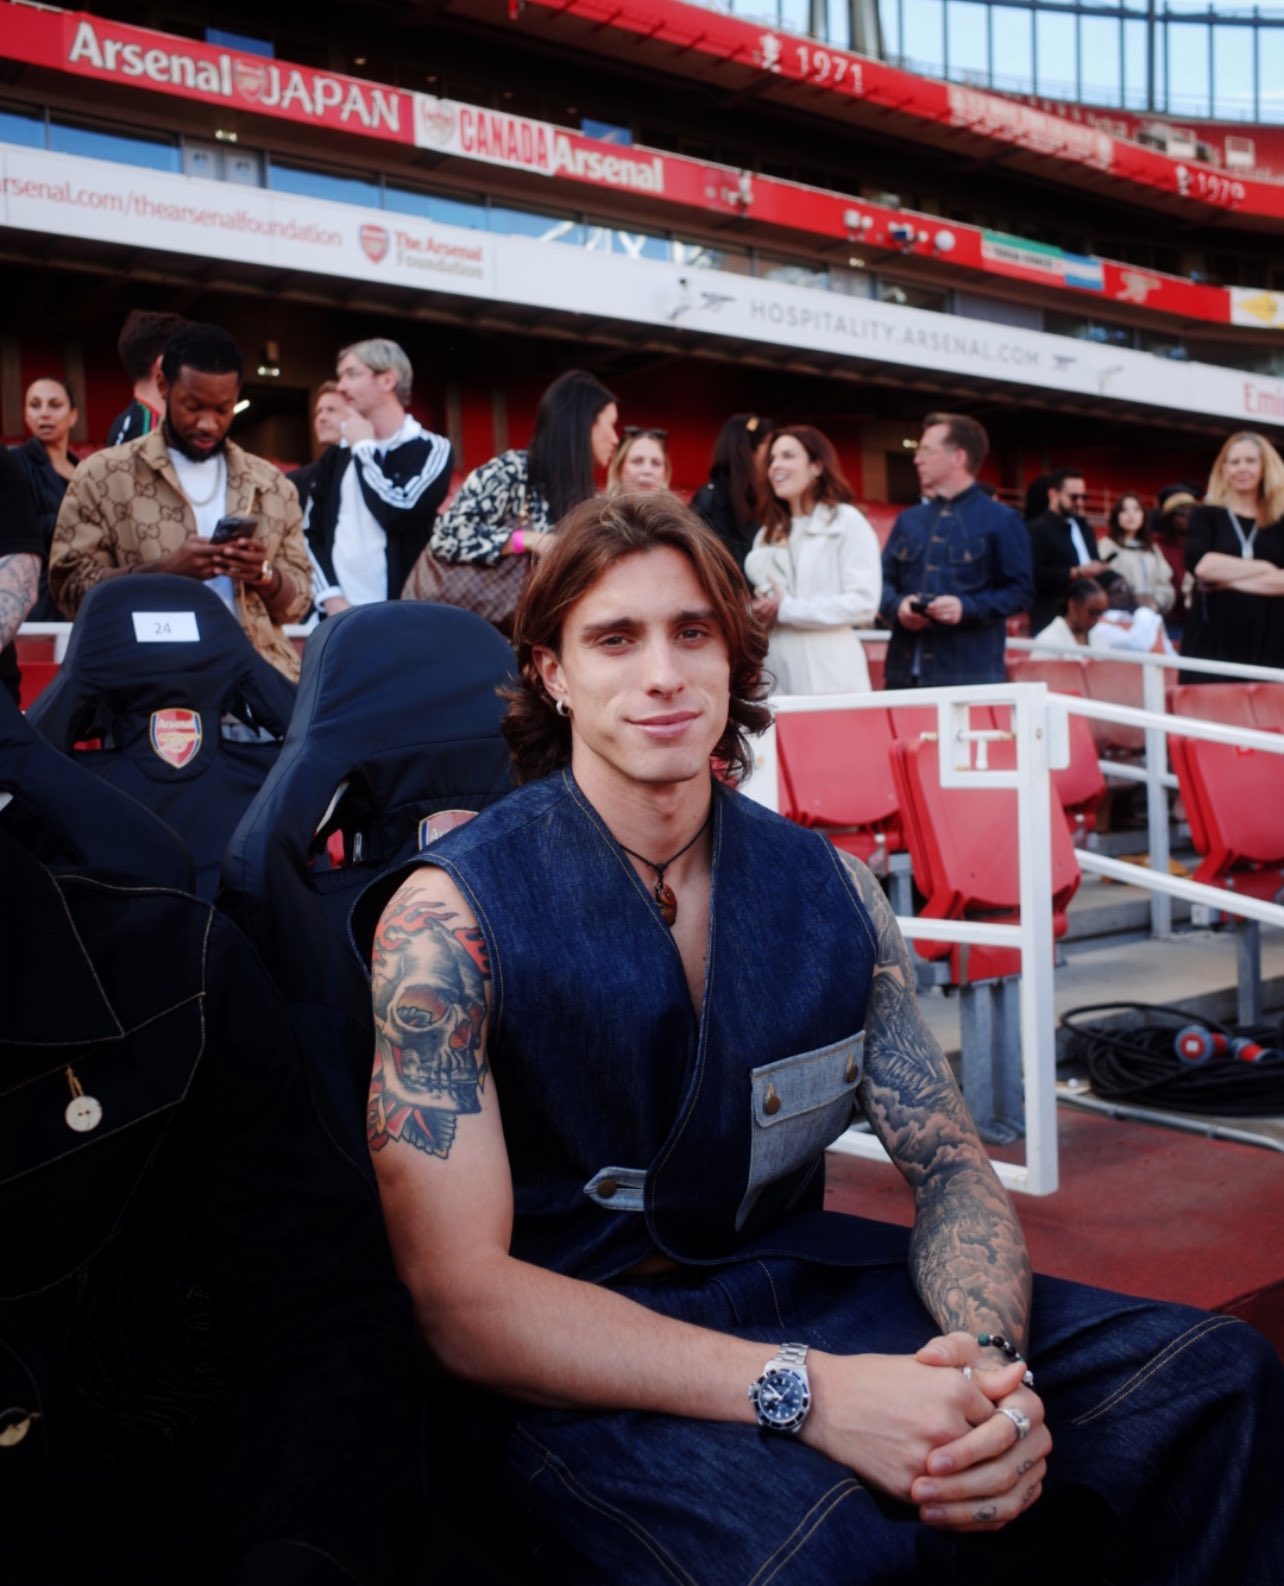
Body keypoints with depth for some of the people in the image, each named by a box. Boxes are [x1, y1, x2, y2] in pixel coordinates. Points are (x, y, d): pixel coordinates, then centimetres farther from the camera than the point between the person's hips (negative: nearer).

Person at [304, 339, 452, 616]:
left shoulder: (431, 450, 0)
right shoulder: (335, 457, 16)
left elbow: (397, 514, -17)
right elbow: (312, 534, 13)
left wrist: (364, 447, -4)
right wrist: (330, 596, -3)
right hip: (336, 615, 5)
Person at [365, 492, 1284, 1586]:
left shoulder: (830, 890, 2)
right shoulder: (452, 914, -13)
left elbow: (950, 1165, 4)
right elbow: (461, 1294, -18)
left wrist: (989, 1364, -20)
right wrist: (806, 1391, -29)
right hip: (573, 1368, -5)